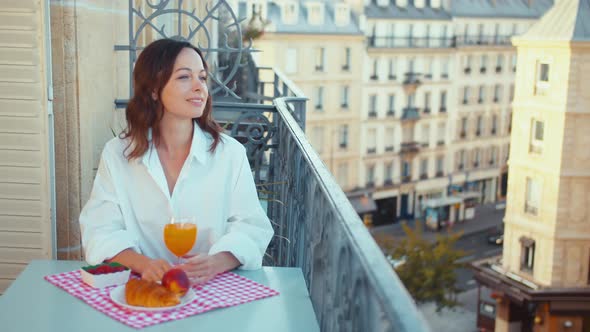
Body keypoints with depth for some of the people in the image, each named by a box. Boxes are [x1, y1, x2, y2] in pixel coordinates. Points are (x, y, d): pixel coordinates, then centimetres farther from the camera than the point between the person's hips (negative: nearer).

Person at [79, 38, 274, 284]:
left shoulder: (230, 153, 3)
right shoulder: (116, 154, 4)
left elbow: (251, 229, -1)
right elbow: (101, 230, -2)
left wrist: (215, 263, -22)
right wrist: (143, 264, -22)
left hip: (214, 288, 0)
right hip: (141, 289, 1)